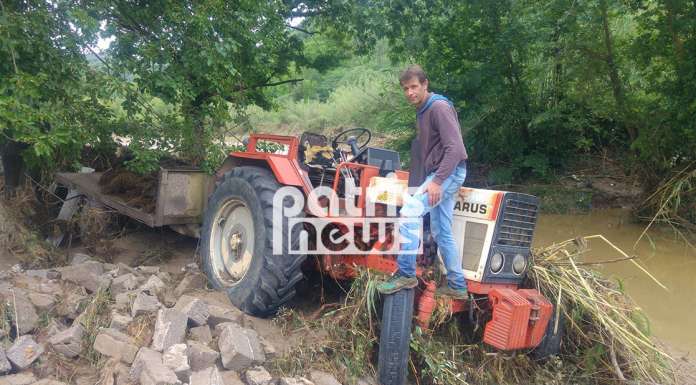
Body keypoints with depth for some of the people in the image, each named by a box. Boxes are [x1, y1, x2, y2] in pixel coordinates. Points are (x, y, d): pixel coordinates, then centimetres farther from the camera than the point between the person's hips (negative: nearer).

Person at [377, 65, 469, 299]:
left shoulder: (439, 107, -13)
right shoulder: (422, 111, 16)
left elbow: (455, 148, -22)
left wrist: (437, 180, -27)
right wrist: (432, 180, 23)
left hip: (449, 173, -10)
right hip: (438, 175, 10)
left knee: (410, 212, -22)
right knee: (441, 232, 11)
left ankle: (406, 273, -15)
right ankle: (457, 285, 20)